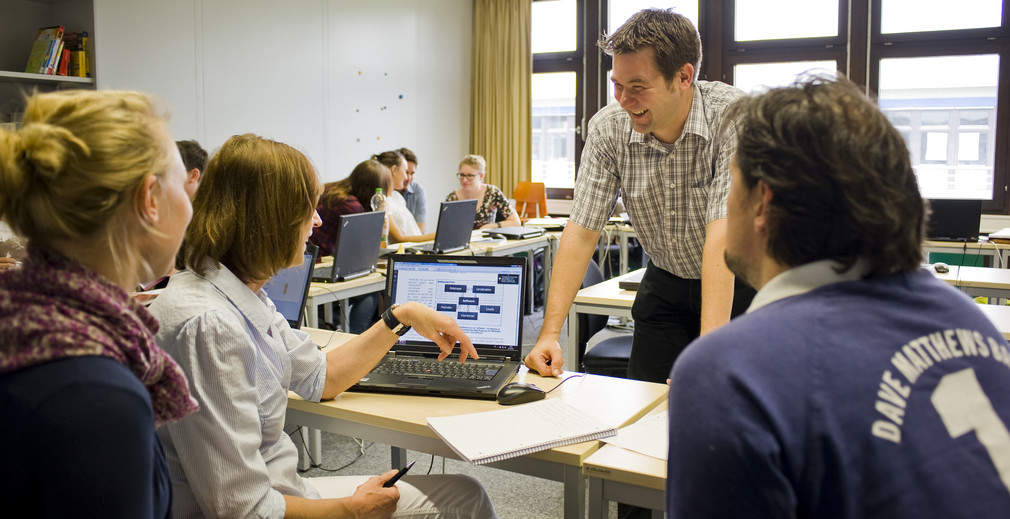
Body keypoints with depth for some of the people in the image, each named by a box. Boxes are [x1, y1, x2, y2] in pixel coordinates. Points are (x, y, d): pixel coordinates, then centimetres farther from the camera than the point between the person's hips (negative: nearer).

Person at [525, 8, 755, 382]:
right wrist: (550, 332, -24)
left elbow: (722, 235, -35)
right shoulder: (607, 128, -15)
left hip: (739, 283, -3)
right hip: (666, 284, 3)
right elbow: (582, 231, -15)